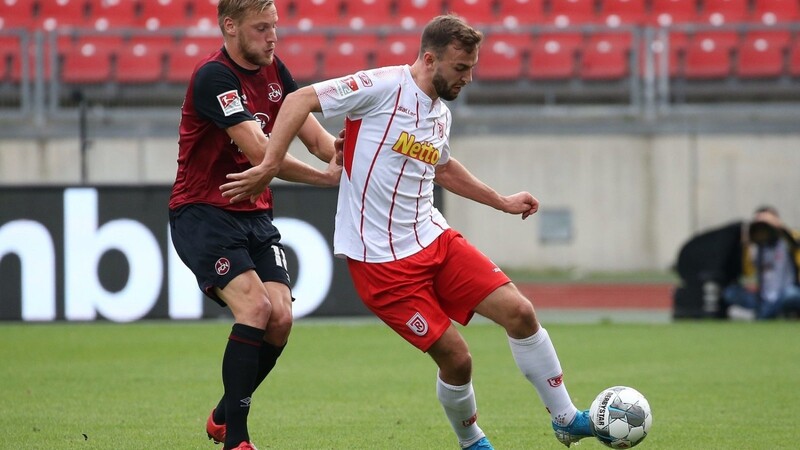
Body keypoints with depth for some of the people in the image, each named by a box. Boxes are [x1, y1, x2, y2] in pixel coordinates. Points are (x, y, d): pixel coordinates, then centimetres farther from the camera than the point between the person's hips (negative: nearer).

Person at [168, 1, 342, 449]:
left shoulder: (274, 71, 7)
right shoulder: (214, 77, -19)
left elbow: (312, 132, 4)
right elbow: (260, 151, -28)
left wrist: (342, 154, -18)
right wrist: (328, 177, -30)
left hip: (254, 214, 7)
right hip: (203, 214, -7)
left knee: (281, 318, -7)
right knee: (255, 306, -23)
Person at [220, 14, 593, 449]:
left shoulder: (441, 115, 11)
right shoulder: (381, 87, -14)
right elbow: (300, 100, -15)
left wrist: (502, 201, 35)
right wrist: (269, 166, -22)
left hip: (433, 237, 7)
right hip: (381, 258, -7)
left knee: (519, 311, -5)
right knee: (455, 357, -8)